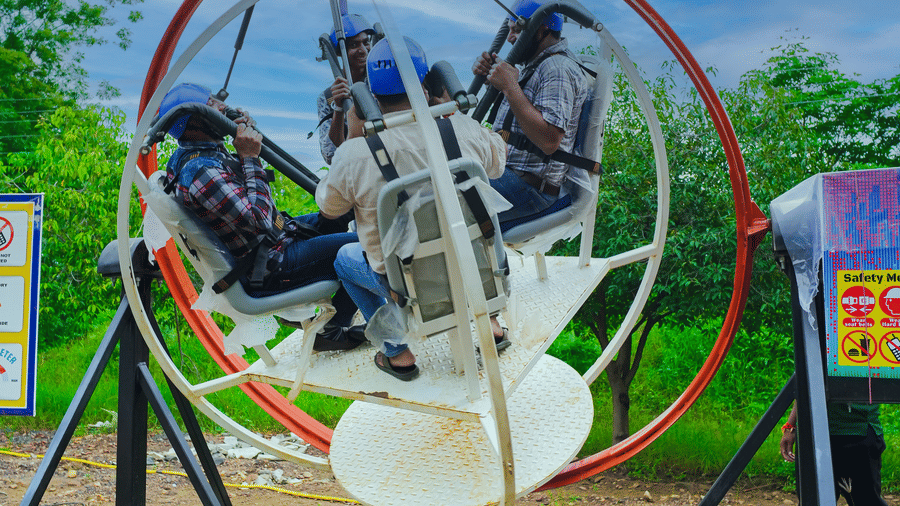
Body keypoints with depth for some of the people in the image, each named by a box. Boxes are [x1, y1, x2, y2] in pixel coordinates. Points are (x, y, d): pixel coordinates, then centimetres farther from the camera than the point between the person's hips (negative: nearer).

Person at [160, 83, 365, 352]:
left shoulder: (187, 156, 6)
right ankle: (333, 329, 1)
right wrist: (250, 157, -22)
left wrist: (247, 149, 3)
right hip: (270, 269, -10)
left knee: (339, 216, 25)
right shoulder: (201, 171, -27)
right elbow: (257, 220, -29)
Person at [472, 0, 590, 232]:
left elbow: (549, 141, -26)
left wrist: (510, 87, -21)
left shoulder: (557, 68, -16)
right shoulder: (537, 65, 17)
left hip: (531, 186, -11)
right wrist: (488, 75, 7)